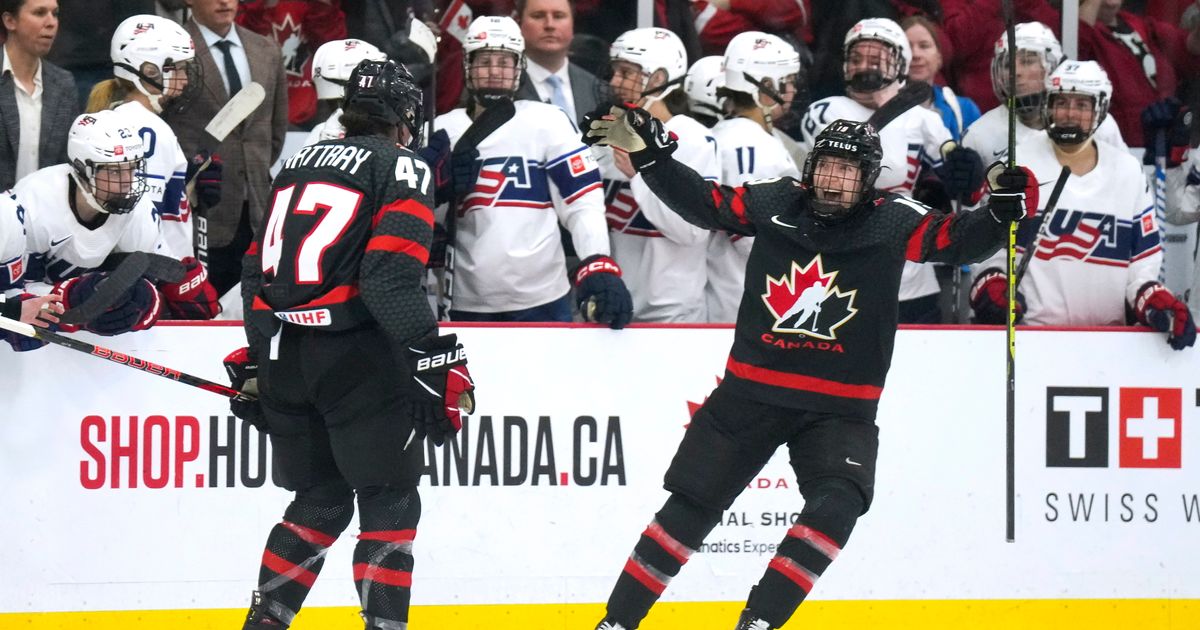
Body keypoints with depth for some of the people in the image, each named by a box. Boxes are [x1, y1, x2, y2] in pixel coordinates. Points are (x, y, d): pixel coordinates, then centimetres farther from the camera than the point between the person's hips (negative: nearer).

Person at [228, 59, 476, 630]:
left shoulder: (301, 163, 18)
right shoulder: (401, 168, -3)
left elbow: (258, 267, 19)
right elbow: (392, 277, -16)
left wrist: (257, 359, 26)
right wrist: (438, 362, -18)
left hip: (282, 358, 7)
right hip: (355, 358, -7)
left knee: (321, 501, 18)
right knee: (391, 503, -1)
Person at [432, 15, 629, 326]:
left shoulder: (547, 123, -3)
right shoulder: (444, 132, 7)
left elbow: (583, 201, -7)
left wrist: (599, 268, -22)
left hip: (540, 300, -3)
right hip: (468, 304, 3)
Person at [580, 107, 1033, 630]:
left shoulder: (893, 221, -6)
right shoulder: (774, 203, -2)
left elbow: (957, 240, -15)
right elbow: (703, 203, 6)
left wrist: (1001, 212, -34)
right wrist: (648, 153, -4)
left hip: (840, 409, -1)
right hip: (752, 392, 1)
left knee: (837, 506, -24)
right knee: (690, 508, 3)